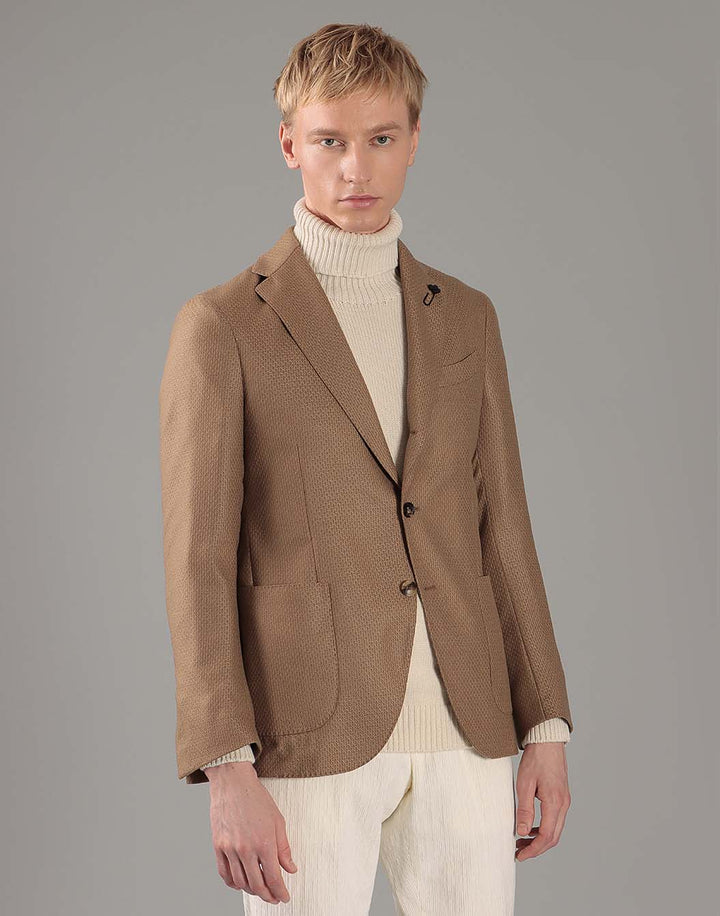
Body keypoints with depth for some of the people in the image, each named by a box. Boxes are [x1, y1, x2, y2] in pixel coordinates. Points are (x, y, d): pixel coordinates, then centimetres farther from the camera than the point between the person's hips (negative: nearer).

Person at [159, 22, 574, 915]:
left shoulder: (466, 318, 13)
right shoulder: (222, 326, -1)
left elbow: (501, 530, 14)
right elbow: (197, 563, -6)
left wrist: (545, 727, 8)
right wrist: (226, 772, -13)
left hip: (464, 732, 4)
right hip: (305, 741, -4)